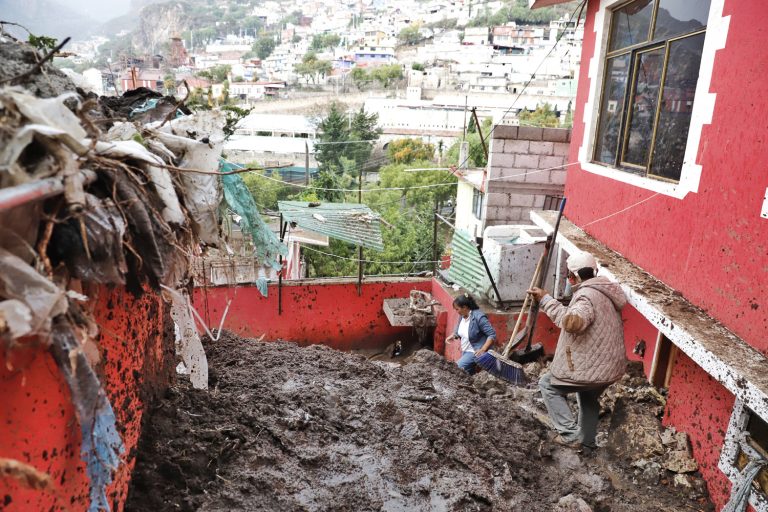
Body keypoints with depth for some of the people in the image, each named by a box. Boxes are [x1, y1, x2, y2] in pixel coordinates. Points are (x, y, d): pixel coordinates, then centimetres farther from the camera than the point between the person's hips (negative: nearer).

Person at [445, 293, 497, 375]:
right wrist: (453, 336, -3)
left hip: (476, 352, -8)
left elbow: (492, 335, -23)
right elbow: (459, 331, 18)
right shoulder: (462, 316, 0)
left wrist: (483, 350, -31)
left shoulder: (479, 317, -24)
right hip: (465, 351, 9)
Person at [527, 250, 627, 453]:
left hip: (591, 369, -10)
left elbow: (572, 322, -41)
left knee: (548, 384, 6)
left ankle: (570, 435, 4)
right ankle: (587, 443, 39)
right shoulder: (603, 291, 10)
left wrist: (546, 299, -36)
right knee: (589, 398, 31)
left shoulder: (587, 295, -22)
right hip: (610, 367, 10)